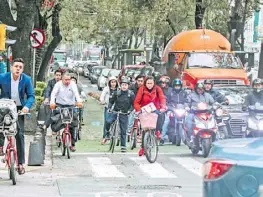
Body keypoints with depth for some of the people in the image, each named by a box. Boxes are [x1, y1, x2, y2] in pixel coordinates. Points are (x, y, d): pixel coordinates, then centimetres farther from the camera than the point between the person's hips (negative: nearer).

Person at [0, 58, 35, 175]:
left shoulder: (26, 79, -8)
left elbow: (31, 96, -6)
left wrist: (27, 106, -25)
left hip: (19, 108, 0)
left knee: (19, 134, -2)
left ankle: (20, 163, 3)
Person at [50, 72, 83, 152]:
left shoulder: (73, 84, -4)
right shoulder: (58, 84, -4)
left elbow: (76, 93, -20)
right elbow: (53, 93, -17)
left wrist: (79, 101, -40)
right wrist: (52, 102, -37)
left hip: (70, 106, 0)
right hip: (59, 105, 0)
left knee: (72, 125, -3)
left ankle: (72, 144, 4)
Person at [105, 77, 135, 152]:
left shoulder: (131, 94, -4)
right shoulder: (116, 93, -1)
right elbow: (111, 101, 11)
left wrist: (130, 110, -9)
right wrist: (110, 107, -3)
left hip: (124, 113, 0)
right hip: (115, 111, 0)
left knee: (123, 131, 2)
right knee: (108, 121, -27)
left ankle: (123, 146, 11)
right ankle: (107, 133, 0)